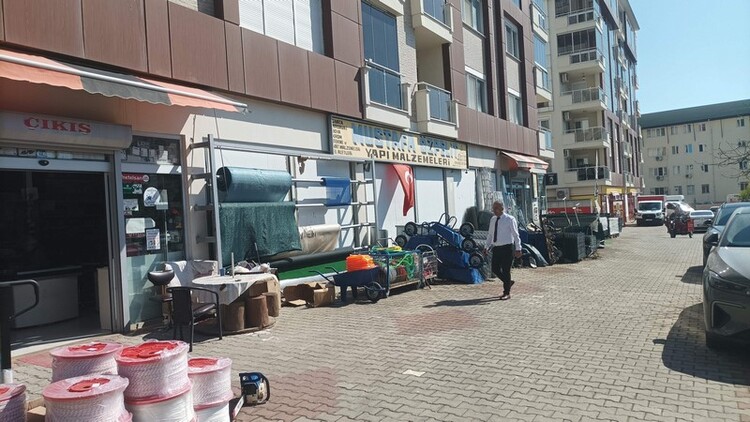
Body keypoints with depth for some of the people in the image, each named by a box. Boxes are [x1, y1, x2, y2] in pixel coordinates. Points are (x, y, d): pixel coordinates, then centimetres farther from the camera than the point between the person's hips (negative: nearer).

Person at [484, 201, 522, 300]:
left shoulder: (510, 219, -7)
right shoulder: (492, 220, 10)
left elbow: (516, 235, -7)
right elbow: (490, 234, 18)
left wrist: (518, 249, -11)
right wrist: (487, 247, 12)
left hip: (507, 248, -6)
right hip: (496, 248, 6)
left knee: (506, 270, -3)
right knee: (495, 269, 5)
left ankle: (506, 293, 8)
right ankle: (508, 282, 31)